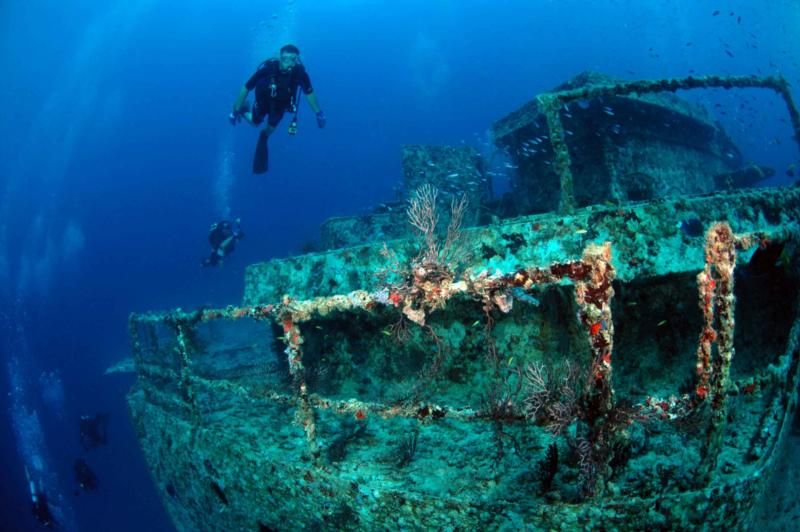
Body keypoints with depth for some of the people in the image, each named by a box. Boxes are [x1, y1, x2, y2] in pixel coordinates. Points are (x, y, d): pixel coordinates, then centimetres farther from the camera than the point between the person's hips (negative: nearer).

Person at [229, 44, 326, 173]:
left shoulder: (300, 73, -34)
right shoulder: (267, 68, -39)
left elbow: (309, 92, -13)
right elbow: (246, 88, -28)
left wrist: (318, 113, -8)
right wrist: (236, 110, -22)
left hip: (281, 103, 2)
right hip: (263, 100, -2)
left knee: (271, 128, 18)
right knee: (255, 123, 18)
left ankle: (264, 136, 53)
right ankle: (243, 110, 49)